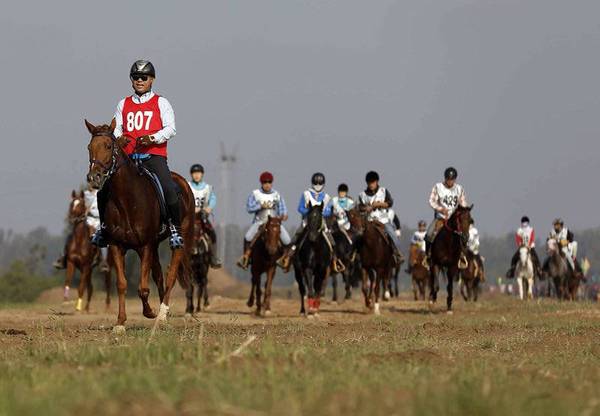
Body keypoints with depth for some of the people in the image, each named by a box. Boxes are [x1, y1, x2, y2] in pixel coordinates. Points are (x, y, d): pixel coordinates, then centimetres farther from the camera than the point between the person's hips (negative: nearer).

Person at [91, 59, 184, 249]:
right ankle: (104, 226, 10)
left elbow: (170, 129, -1)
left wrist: (152, 138, -18)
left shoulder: (160, 103, 10)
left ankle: (175, 230, -10)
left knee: (169, 189, -25)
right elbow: (117, 129, 15)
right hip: (128, 157, 3)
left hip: (154, 156, -3)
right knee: (103, 189, -11)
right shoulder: (123, 104, 19)